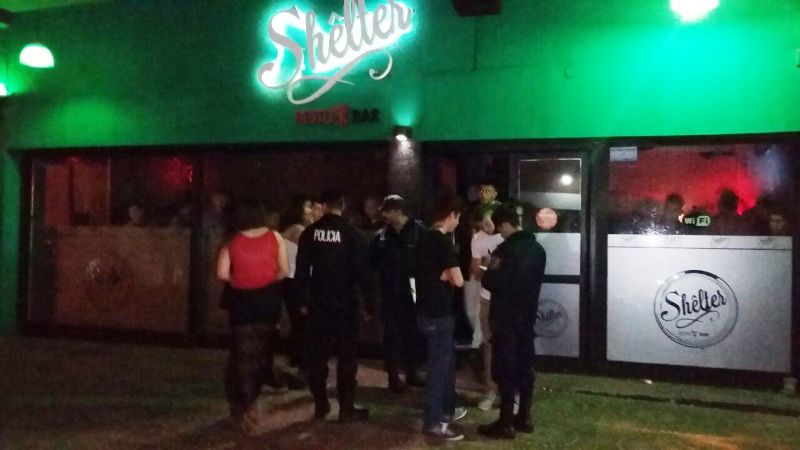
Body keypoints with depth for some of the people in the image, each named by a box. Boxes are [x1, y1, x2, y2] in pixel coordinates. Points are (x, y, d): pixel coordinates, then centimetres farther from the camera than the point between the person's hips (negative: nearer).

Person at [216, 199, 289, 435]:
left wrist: (239, 280, 7)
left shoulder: (232, 242, -3)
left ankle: (246, 406, 10)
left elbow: (222, 273, -11)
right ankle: (250, 399, 31)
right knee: (263, 348, 20)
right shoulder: (275, 237, -3)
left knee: (244, 352, 9)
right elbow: (284, 270, -5)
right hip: (268, 299, 1)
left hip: (242, 301, -1)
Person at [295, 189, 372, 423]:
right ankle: (347, 408, 5)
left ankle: (320, 405, 17)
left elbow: (301, 270, 1)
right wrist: (368, 296, 1)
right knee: (346, 354, 4)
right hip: (345, 301, -2)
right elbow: (360, 269, -8)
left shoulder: (309, 233, -1)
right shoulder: (351, 233, -8)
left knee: (317, 354, 11)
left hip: (318, 301, 2)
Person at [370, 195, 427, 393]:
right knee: (392, 334, 5)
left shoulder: (420, 231, -6)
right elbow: (372, 262, 7)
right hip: (390, 293, 2)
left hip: (414, 291, -2)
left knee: (414, 333, 10)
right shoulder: (382, 236, 4)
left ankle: (412, 372, 26)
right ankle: (393, 376, 16)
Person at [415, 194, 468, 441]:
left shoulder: (424, 238, 9)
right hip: (439, 314, -9)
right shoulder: (444, 241, -18)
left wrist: (443, 274, 4)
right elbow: (458, 280, -21)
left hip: (426, 310, 9)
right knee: (439, 365, 1)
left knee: (447, 360, 21)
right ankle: (433, 422, 9)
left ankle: (447, 409, 34)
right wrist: (448, 275, -2)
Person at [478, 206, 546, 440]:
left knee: (505, 369, -1)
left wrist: (488, 273, 1)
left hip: (506, 318, -8)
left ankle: (506, 423, 4)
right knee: (525, 365, 13)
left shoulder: (506, 250, -19)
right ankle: (524, 418, 21)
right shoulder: (537, 249, 7)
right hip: (527, 315, 8)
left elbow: (493, 284, -20)